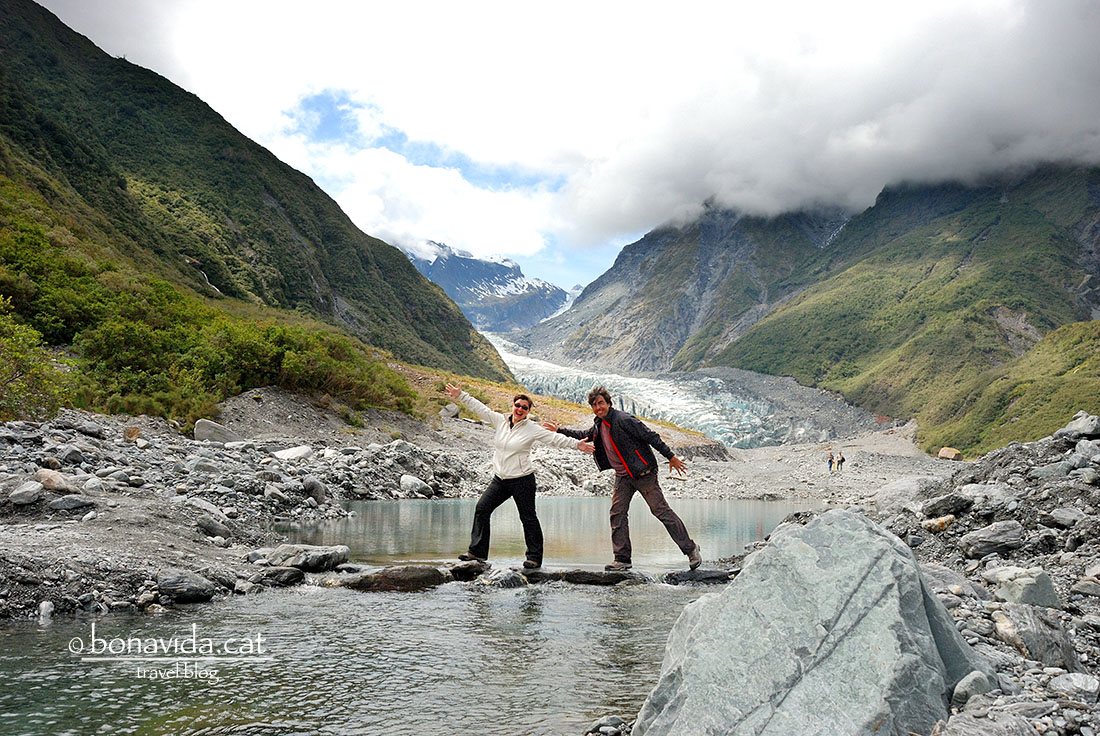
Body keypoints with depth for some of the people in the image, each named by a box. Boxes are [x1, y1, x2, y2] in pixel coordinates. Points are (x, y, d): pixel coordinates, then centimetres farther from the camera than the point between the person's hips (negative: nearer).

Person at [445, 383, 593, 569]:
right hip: (499, 479, 4)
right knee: (482, 508, -1)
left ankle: (534, 557, 12)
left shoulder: (532, 429, -4)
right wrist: (461, 395, 8)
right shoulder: (500, 421, 6)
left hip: (522, 480, -4)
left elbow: (555, 439, -6)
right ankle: (477, 551, 8)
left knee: (528, 518, 1)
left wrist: (577, 444, -14)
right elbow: (479, 408, 9)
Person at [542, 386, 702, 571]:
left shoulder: (623, 420, -17)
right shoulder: (599, 424, 8)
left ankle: (691, 549, 4)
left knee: (661, 511, -6)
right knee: (617, 514, 2)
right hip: (623, 476, 8)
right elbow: (585, 435, 29)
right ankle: (622, 559, 9)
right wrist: (559, 430, 27)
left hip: (643, 472, -8)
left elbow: (651, 437, -15)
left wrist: (671, 457, -14)